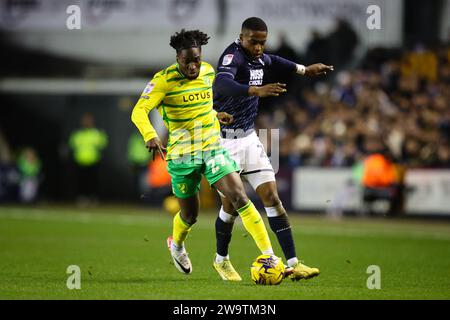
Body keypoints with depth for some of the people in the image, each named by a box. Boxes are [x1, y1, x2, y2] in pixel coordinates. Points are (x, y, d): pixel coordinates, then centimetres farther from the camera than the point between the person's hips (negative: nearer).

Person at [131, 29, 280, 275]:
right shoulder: (164, 80, -14)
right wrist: (150, 136, -39)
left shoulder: (208, 72, 3)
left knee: (240, 198, -14)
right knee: (190, 216, 10)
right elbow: (139, 111, -23)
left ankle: (269, 255, -14)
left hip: (213, 148, 3)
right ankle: (176, 245, 47)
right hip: (182, 154, -3)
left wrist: (214, 115, 10)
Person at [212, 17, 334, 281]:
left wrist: (303, 69, 36)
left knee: (271, 197, -2)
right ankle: (222, 260, 28)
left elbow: (272, 61, 33)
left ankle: (293, 264, -6)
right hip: (226, 140, -7)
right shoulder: (233, 56, -20)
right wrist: (256, 90, -55)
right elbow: (222, 83, -42)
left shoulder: (257, 57, 6)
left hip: (249, 138, 7)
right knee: (231, 204, 3)